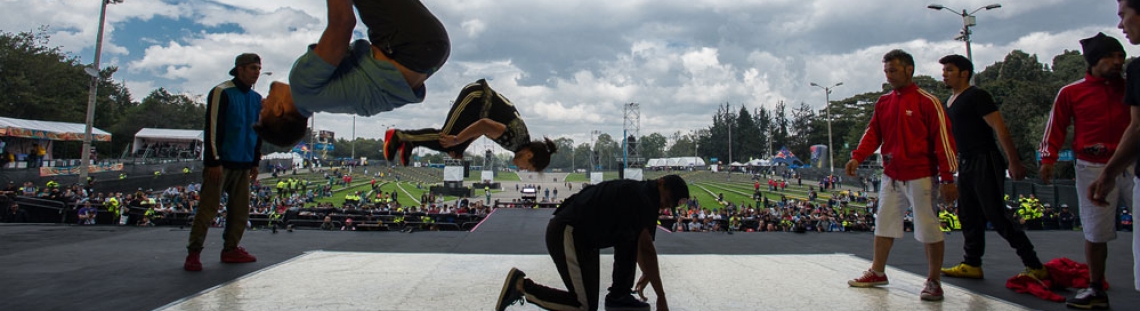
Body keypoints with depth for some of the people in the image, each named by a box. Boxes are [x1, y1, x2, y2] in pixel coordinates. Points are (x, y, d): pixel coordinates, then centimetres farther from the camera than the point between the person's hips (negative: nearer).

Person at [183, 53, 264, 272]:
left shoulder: (256, 99, 14)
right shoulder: (221, 92, -7)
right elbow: (212, 128, -12)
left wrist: (255, 162, 17)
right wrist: (214, 161, -16)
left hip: (243, 164, 7)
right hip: (221, 163, -7)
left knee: (241, 209, 8)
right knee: (208, 208, -5)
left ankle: (231, 249, 18)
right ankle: (194, 253, 4)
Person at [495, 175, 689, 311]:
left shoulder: (635, 193, 17)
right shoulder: (641, 197, -12)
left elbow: (639, 245, 31)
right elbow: (647, 250, -17)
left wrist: (646, 274, 36)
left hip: (580, 234, 11)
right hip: (568, 235, -11)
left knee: (629, 237, 16)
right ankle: (522, 285, -1)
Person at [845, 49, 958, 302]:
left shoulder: (927, 101, -8)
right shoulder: (883, 102, 10)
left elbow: (943, 139, -11)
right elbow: (873, 133, 9)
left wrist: (947, 178, -14)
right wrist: (857, 157, -8)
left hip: (920, 177, -6)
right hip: (891, 177, 6)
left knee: (928, 229, 1)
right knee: (883, 224, 12)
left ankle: (934, 282, 13)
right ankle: (877, 273, 25)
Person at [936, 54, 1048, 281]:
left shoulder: (976, 96, -11)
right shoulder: (950, 102, 14)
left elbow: (1000, 130, -17)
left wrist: (1014, 162, -21)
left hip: (985, 162, -9)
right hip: (966, 163, 9)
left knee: (996, 216, -8)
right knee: (968, 217, 11)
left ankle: (1035, 266, 3)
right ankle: (972, 264, 19)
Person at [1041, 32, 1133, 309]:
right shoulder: (1071, 93, 2)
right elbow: (1056, 126, 1)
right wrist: (1048, 158, -7)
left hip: (1130, 166, 2)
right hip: (1093, 169, -1)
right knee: (1095, 233, 6)